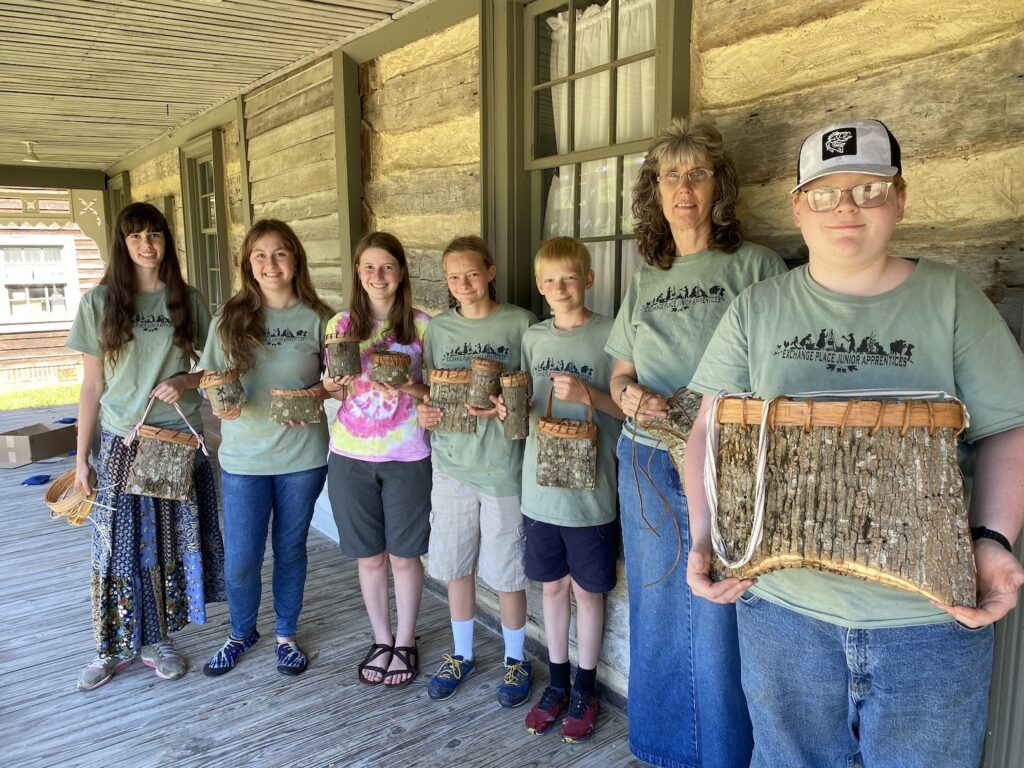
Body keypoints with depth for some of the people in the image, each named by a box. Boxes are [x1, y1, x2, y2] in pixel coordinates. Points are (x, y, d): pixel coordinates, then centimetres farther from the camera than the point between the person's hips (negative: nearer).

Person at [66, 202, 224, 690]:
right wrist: (81, 458, 0)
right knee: (119, 545, 5)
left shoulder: (187, 301, 2)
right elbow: (92, 385, 1)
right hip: (121, 442, -1)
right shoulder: (99, 302, -1)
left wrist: (185, 381, -14)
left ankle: (157, 641, 26)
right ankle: (115, 648, 24)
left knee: (170, 542, 9)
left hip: (179, 438, 1)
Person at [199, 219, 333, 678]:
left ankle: (286, 634, 36)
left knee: (290, 549, 14)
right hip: (243, 456, 1)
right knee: (240, 559, 6)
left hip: (303, 456, 0)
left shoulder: (317, 318, -2)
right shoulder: (230, 317, 1)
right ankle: (241, 632, 35)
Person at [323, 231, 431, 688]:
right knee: (370, 555, 12)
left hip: (407, 457, -2)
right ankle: (380, 640, 32)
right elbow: (334, 390, 11)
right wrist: (334, 386, -11)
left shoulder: (421, 326, -3)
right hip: (351, 456, 2)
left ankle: (405, 643, 28)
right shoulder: (341, 325, 4)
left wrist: (416, 390, -19)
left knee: (404, 555, 8)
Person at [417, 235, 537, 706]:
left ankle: (516, 660, 30)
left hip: (503, 464, -4)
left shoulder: (521, 324, -5)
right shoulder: (438, 328, 7)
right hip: (451, 462, 4)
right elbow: (427, 390, 13)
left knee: (505, 571, 6)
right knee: (455, 565, 15)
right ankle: (462, 654, 37)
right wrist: (424, 410, -8)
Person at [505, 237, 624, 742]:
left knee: (586, 589, 10)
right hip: (541, 485, 4)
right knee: (552, 585, 16)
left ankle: (584, 689, 29)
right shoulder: (534, 337, 7)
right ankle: (557, 682, 34)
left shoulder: (610, 335, -8)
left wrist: (588, 394, -23)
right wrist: (511, 410, -7)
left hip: (590, 488, -4)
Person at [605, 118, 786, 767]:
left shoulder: (758, 268, -1)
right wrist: (629, 394, -6)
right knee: (656, 615, 15)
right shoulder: (644, 281, 13)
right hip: (648, 465, 5)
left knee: (718, 622, 1)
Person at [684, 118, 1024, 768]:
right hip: (782, 602, 1)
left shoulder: (949, 297, 0)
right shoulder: (759, 309, 2)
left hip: (930, 618, 0)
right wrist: (706, 536, -12)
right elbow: (712, 432, 1)